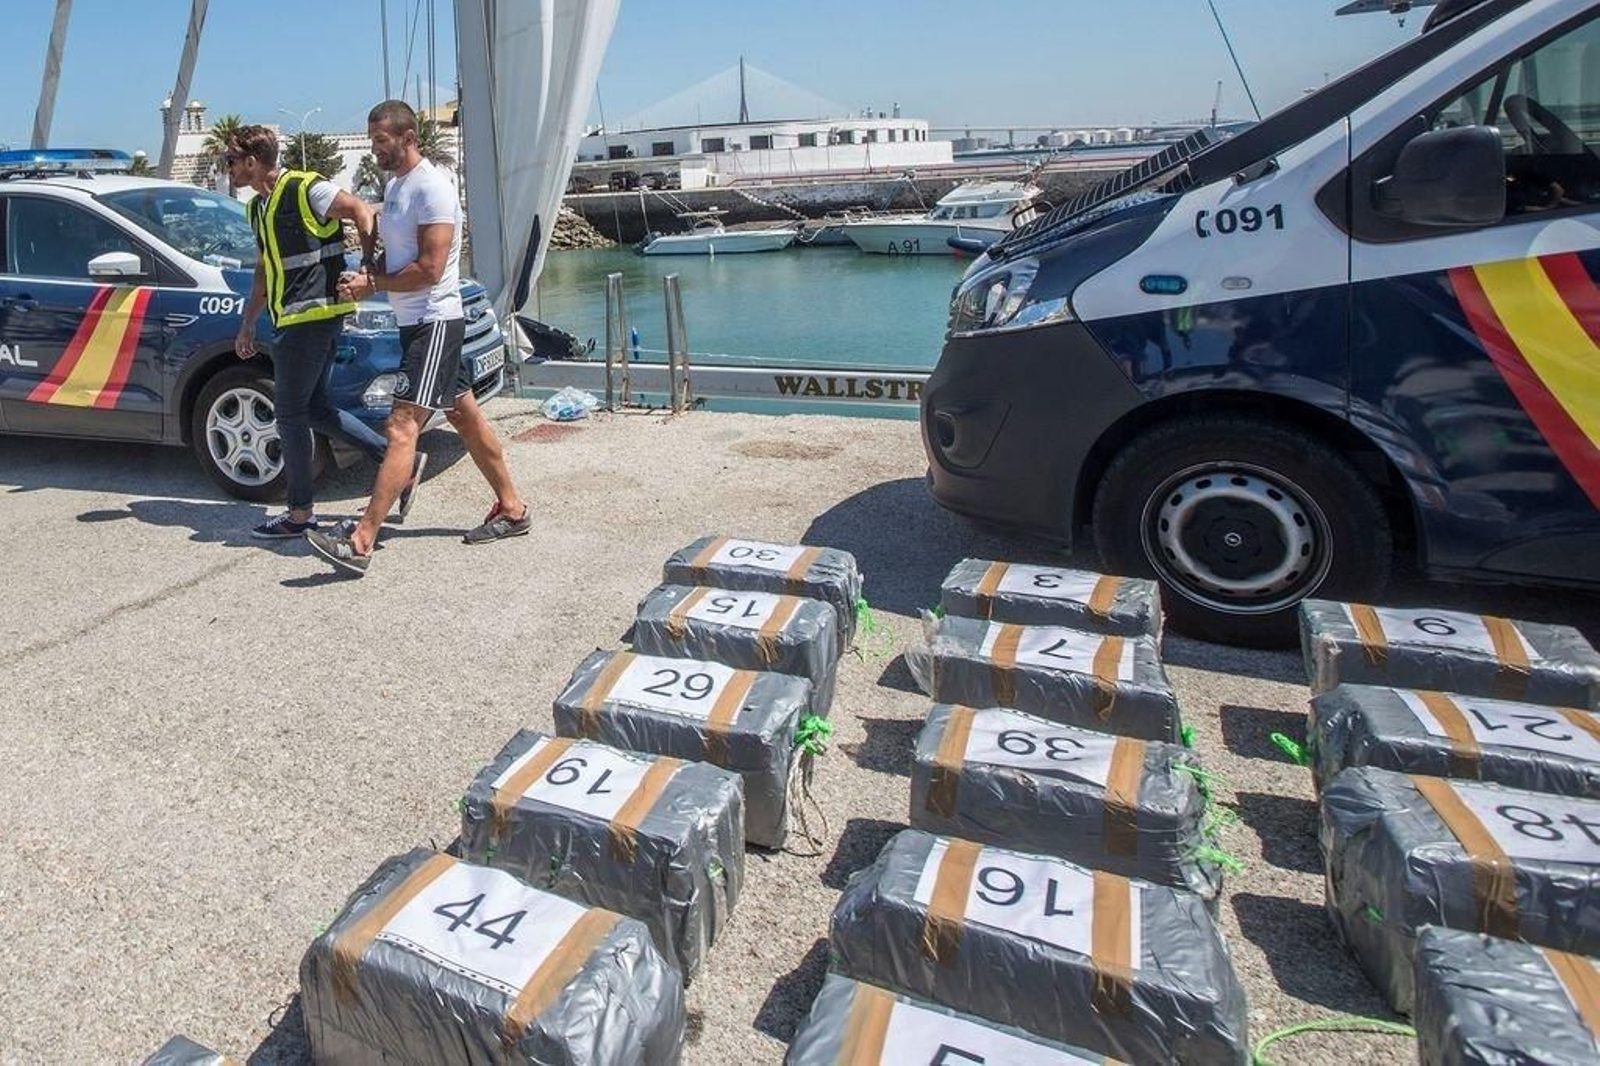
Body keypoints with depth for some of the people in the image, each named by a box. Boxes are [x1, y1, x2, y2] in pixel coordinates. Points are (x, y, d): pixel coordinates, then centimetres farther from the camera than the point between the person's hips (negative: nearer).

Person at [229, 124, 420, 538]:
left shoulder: (304, 189, -9)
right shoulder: (258, 207, 19)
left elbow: (360, 212, -15)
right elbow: (264, 272, 26)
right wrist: (247, 325, 25)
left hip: (314, 313, -10)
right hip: (293, 318, 10)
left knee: (290, 412, -4)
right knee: (314, 409, 10)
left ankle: (300, 512, 6)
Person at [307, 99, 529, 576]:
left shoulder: (432, 186, -15)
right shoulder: (393, 186, 16)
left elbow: (429, 269, -22)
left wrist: (373, 285, -11)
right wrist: (368, 273, 1)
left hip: (435, 322, -10)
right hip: (415, 322, 10)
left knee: (401, 429, -15)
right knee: (466, 416, 15)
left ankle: (361, 542, -19)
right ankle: (511, 509, 25)